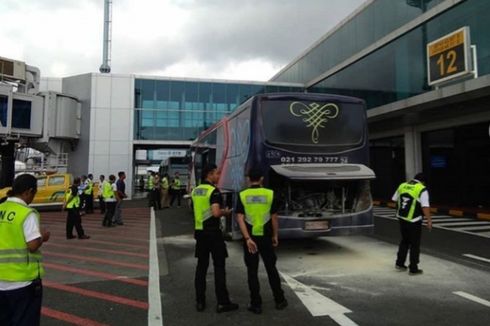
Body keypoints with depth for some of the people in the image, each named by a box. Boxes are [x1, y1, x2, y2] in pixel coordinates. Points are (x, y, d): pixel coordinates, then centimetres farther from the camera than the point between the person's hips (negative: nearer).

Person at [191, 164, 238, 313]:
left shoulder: (195, 191, 10)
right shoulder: (214, 191, -15)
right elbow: (216, 213, -26)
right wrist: (225, 212, -6)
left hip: (199, 232, 7)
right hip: (212, 232, -7)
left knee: (201, 266, 12)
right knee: (219, 266, 2)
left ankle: (200, 301, 18)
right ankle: (222, 302, 8)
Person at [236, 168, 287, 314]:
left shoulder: (242, 195, -5)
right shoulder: (270, 194, -5)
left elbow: (240, 219, -14)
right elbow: (274, 218, -1)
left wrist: (247, 238, -15)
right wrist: (275, 235, 9)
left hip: (250, 238, -1)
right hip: (265, 237, 1)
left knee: (252, 271, 9)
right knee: (271, 268, 15)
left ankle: (256, 304, 13)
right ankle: (279, 300, 24)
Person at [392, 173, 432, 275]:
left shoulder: (402, 185, 6)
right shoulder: (422, 190, -11)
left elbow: (395, 199, 14)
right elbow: (425, 206, -19)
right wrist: (429, 220, -15)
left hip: (402, 218, 6)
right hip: (414, 221, -5)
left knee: (405, 241, 22)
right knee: (415, 245, 6)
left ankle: (399, 263, 24)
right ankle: (413, 269, 13)